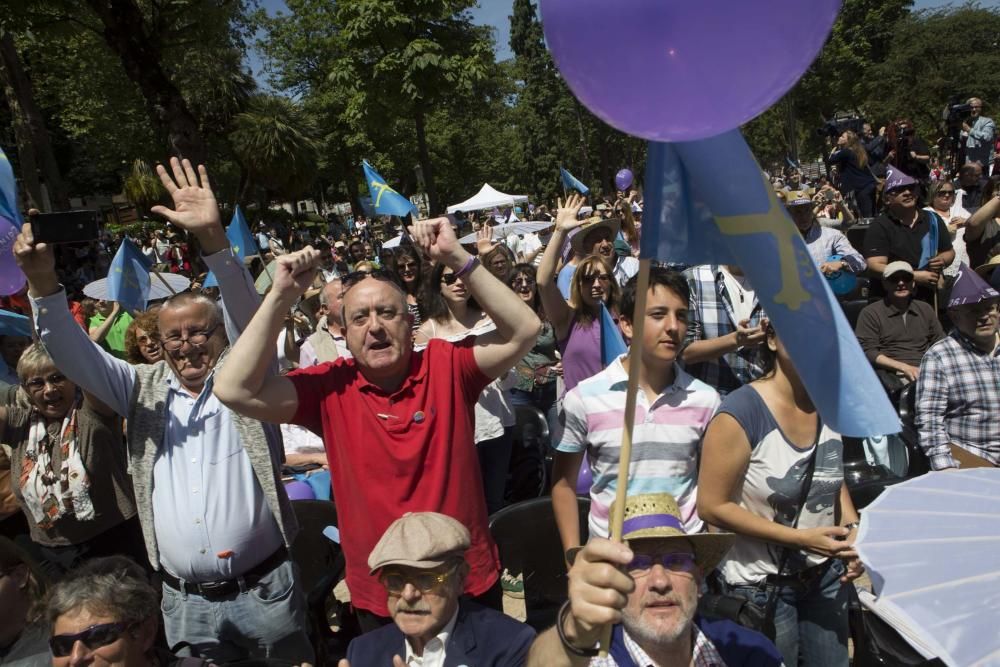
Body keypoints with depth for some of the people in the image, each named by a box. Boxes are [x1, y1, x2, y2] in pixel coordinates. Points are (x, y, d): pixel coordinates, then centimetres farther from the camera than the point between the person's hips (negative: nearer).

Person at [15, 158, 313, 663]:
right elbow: (73, 355, -1)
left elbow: (249, 316, -18)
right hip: (184, 601, 3)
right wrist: (42, 281, -16)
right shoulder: (143, 389, 6)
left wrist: (213, 239, -32)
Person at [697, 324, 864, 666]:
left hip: (825, 575, 6)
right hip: (761, 585, -6)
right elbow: (712, 506, -20)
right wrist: (801, 538, -21)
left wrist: (853, 529, -4)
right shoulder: (741, 413, -23)